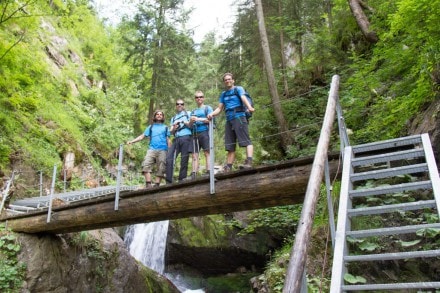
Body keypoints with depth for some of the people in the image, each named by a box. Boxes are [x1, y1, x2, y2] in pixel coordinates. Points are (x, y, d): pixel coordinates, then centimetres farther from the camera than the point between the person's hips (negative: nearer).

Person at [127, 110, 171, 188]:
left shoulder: (165, 127, 20)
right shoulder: (151, 127, 24)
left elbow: (168, 140, 14)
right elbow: (142, 136, 18)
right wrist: (132, 141, 5)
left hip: (162, 150, 0)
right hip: (152, 149, 1)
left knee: (160, 169, -7)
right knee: (146, 165, -19)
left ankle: (156, 185, -7)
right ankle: (148, 184, -22)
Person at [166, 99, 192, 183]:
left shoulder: (188, 114, 18)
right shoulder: (173, 118, 28)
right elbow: (171, 132, 18)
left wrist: (184, 122, -7)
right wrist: (174, 128, -3)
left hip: (186, 138, -4)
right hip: (176, 139, 4)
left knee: (184, 159, -8)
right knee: (169, 158, -11)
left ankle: (182, 179, -6)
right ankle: (168, 180, -11)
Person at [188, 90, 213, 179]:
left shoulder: (208, 108, 12)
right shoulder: (193, 111, 26)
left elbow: (210, 119, -3)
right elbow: (190, 126, 21)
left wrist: (198, 119, -8)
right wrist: (191, 121, -1)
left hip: (205, 132, -5)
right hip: (195, 134, 5)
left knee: (207, 152, -13)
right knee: (194, 155, -4)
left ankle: (209, 172, -19)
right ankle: (193, 175, -8)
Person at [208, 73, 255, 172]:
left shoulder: (238, 89, 6)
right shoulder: (223, 94, 22)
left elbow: (243, 98, -13)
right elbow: (219, 108, 20)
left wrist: (249, 107, -34)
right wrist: (212, 114, -1)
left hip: (239, 117, -6)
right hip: (229, 120, 6)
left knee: (246, 140, -15)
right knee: (230, 146, 6)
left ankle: (249, 162, -25)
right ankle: (228, 167, 7)